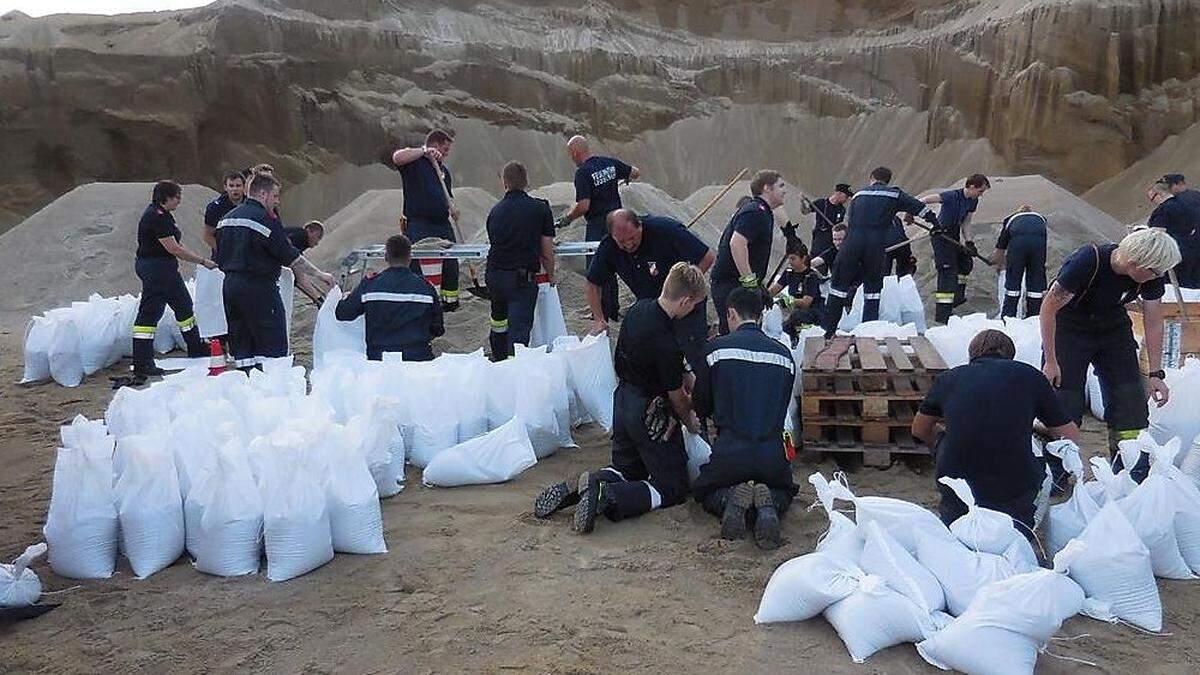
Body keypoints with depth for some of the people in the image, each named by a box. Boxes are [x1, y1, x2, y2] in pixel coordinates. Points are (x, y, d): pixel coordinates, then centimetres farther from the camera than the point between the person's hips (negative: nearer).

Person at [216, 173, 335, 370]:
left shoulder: (226, 218, 14)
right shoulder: (264, 219, -11)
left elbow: (219, 259, 17)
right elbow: (291, 256, -9)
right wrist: (318, 275, -1)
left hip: (230, 285, 8)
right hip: (259, 287, -8)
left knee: (241, 348, 12)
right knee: (273, 345, -4)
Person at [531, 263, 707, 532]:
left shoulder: (639, 308, -3)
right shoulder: (667, 344, -27)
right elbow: (677, 397, -11)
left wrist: (683, 375, 17)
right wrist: (690, 421, 8)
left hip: (622, 400, 8)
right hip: (649, 413, -8)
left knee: (627, 468, 25)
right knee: (673, 489, 4)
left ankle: (574, 489, -2)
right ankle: (608, 496, -19)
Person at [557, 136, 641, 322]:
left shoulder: (583, 172, -16)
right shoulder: (610, 163, 4)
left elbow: (583, 206, -22)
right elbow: (636, 172, 15)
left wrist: (567, 218, -6)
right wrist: (625, 178, 36)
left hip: (598, 225, -7)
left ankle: (603, 314, 6)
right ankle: (613, 310, 24)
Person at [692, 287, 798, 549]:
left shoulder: (717, 348, 0)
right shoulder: (784, 354, 9)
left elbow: (701, 407, 9)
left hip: (730, 451, -2)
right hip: (773, 453, 2)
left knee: (703, 491, 28)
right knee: (784, 491, 34)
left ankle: (729, 501, -8)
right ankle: (768, 505, -4)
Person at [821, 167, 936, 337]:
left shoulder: (859, 194, 22)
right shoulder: (894, 194, 13)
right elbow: (919, 208, 11)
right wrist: (936, 223, 20)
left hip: (852, 241, 1)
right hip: (876, 245, -1)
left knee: (840, 284, 7)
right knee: (873, 287, 11)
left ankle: (829, 330, 7)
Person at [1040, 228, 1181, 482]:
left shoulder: (1151, 275, -18)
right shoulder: (1087, 261, -32)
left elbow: (1153, 324, -6)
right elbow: (1049, 308, -24)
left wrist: (1156, 375, -9)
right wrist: (1050, 361, -20)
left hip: (1114, 329, 5)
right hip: (1069, 328, -4)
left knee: (1129, 403, -2)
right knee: (1064, 402, -10)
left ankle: (1136, 477, 7)